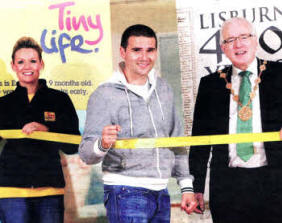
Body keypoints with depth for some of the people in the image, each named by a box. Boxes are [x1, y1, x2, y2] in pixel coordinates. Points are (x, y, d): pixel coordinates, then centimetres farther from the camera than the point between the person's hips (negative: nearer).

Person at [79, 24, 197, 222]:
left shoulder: (163, 89, 11)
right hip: (126, 193, -6)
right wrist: (102, 145, -36)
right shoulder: (105, 95, -8)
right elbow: (86, 153, -14)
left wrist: (187, 186, 14)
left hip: (161, 194, 6)